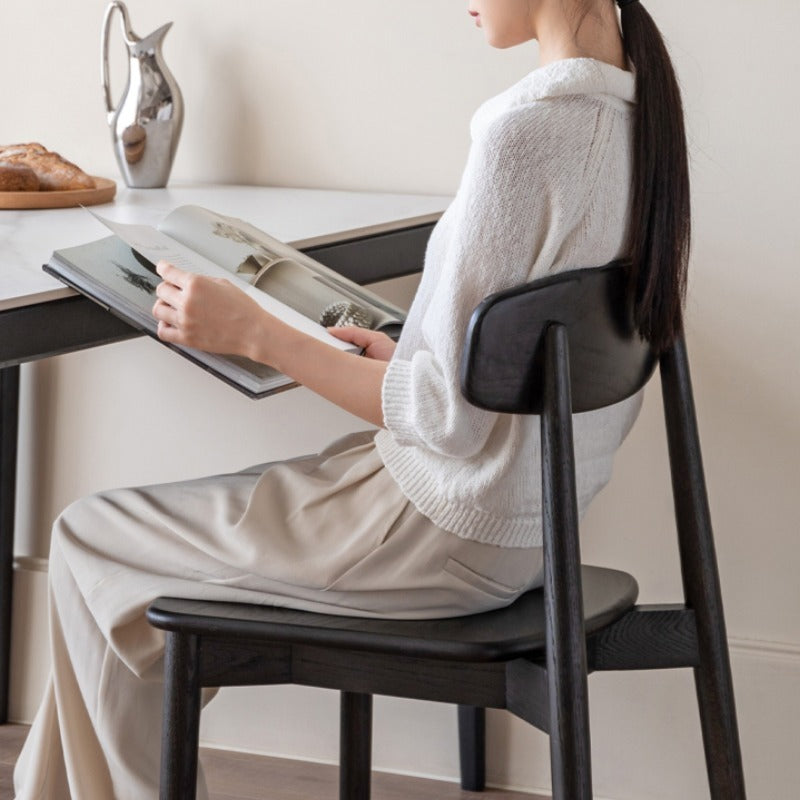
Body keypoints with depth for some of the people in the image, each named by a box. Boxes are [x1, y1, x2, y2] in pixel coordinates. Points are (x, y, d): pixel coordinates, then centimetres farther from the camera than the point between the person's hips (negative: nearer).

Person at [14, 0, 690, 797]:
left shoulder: (525, 130, -26)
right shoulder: (636, 111, 2)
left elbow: (450, 415, -24)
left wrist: (253, 333, -17)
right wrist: (387, 350, 14)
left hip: (447, 535, -9)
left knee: (90, 542, 8)